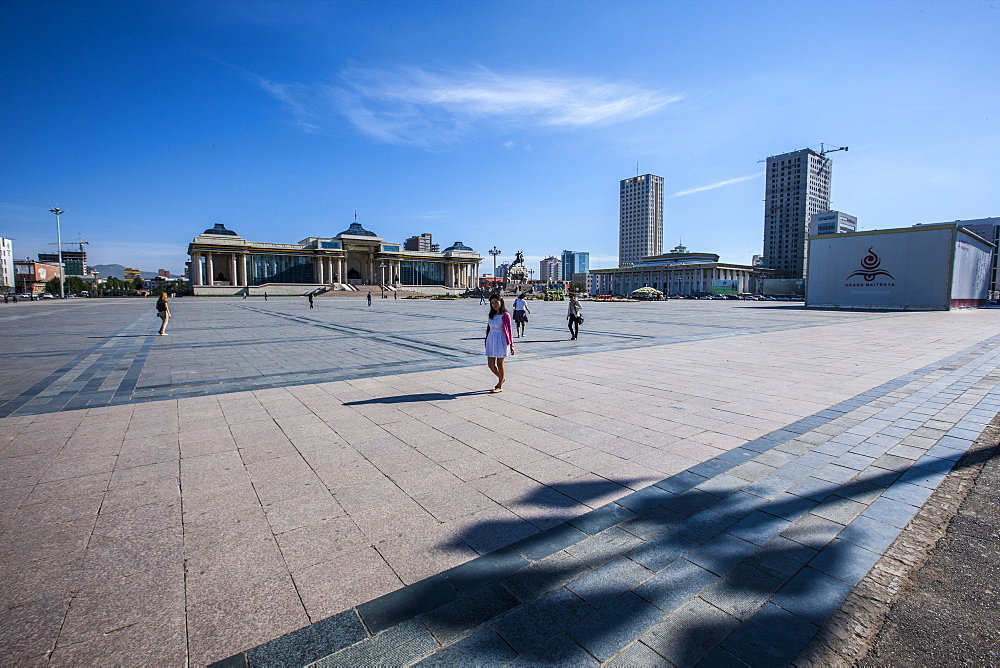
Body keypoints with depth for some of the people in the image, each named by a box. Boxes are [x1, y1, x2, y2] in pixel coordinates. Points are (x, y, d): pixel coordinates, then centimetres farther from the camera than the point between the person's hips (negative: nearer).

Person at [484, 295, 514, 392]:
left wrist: (511, 345, -7)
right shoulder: (492, 315, 11)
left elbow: (509, 330, -7)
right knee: (491, 364, 8)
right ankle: (501, 378, 34)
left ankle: (500, 386, 17)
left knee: (500, 364, 3)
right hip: (491, 340, 7)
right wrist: (487, 340, 20)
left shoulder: (505, 315, -9)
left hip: (501, 340, -6)